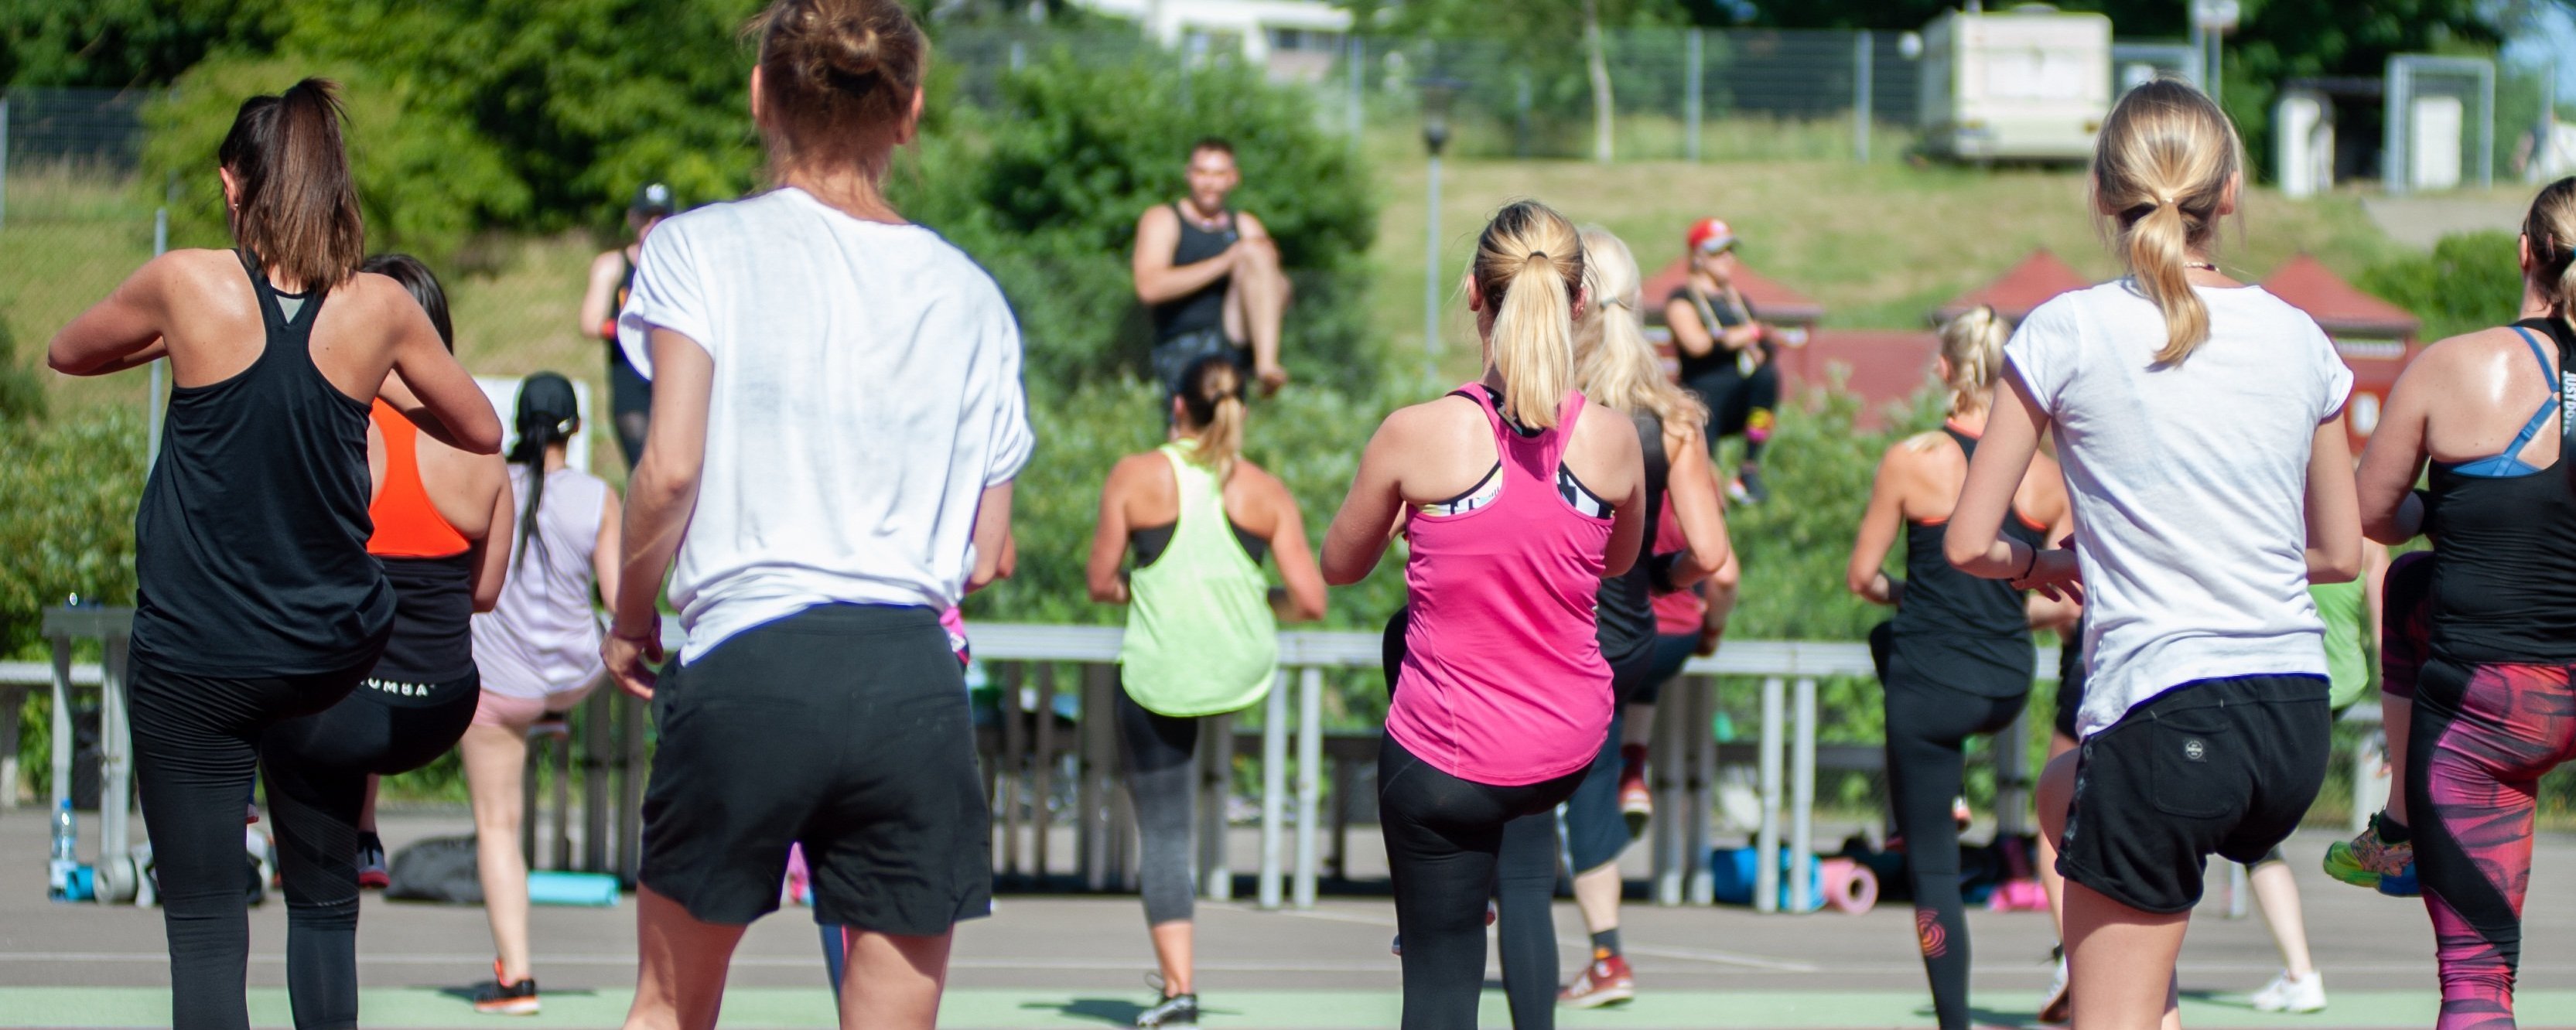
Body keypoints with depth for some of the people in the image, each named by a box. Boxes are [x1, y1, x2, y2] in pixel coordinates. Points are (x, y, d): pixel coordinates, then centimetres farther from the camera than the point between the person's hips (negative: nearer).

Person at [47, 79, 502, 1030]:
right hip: (334, 652, 3)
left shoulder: (189, 285, -9)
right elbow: (482, 431, 11)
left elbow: (66, 353, 10)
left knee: (205, 928, -1)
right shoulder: (378, 308, -4)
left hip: (196, 658, -3)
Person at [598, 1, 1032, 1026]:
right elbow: (986, 552, 11)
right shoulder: (969, 294, 12)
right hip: (915, 681, 2)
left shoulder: (698, 248, 2)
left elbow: (671, 467, -9)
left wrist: (628, 616, 8)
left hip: (745, 670, -2)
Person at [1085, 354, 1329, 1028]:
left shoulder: (1135, 478, -7)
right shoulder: (1267, 493, -4)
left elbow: (1102, 585, -2)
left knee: (1163, 835, 4)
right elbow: (1310, 601, -5)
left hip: (1159, 676, -3)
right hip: (1245, 669, 3)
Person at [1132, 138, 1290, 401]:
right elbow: (1149, 289, -13)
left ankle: (1267, 363, -33)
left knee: (1254, 254, -19)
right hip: (1182, 352, -2)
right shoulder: (1162, 220, 6)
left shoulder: (1247, 226, 19)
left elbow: (1282, 302, 13)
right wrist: (1224, 263, -15)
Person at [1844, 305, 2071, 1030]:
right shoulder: (2047, 475, -2)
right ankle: (1948, 805, 40)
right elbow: (2062, 602, 3)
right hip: (2009, 689, 5)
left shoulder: (1912, 461, -12)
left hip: (1932, 689, -5)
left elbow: (1861, 576, -5)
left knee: (1932, 865, 6)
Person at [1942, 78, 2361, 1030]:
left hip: (2165, 718, -6)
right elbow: (2341, 553, 16)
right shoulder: (2297, 339, 7)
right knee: (2066, 795, 35)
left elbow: (1969, 544, -3)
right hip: (2296, 721, 6)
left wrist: (2040, 566, 18)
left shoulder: (2068, 332, -5)